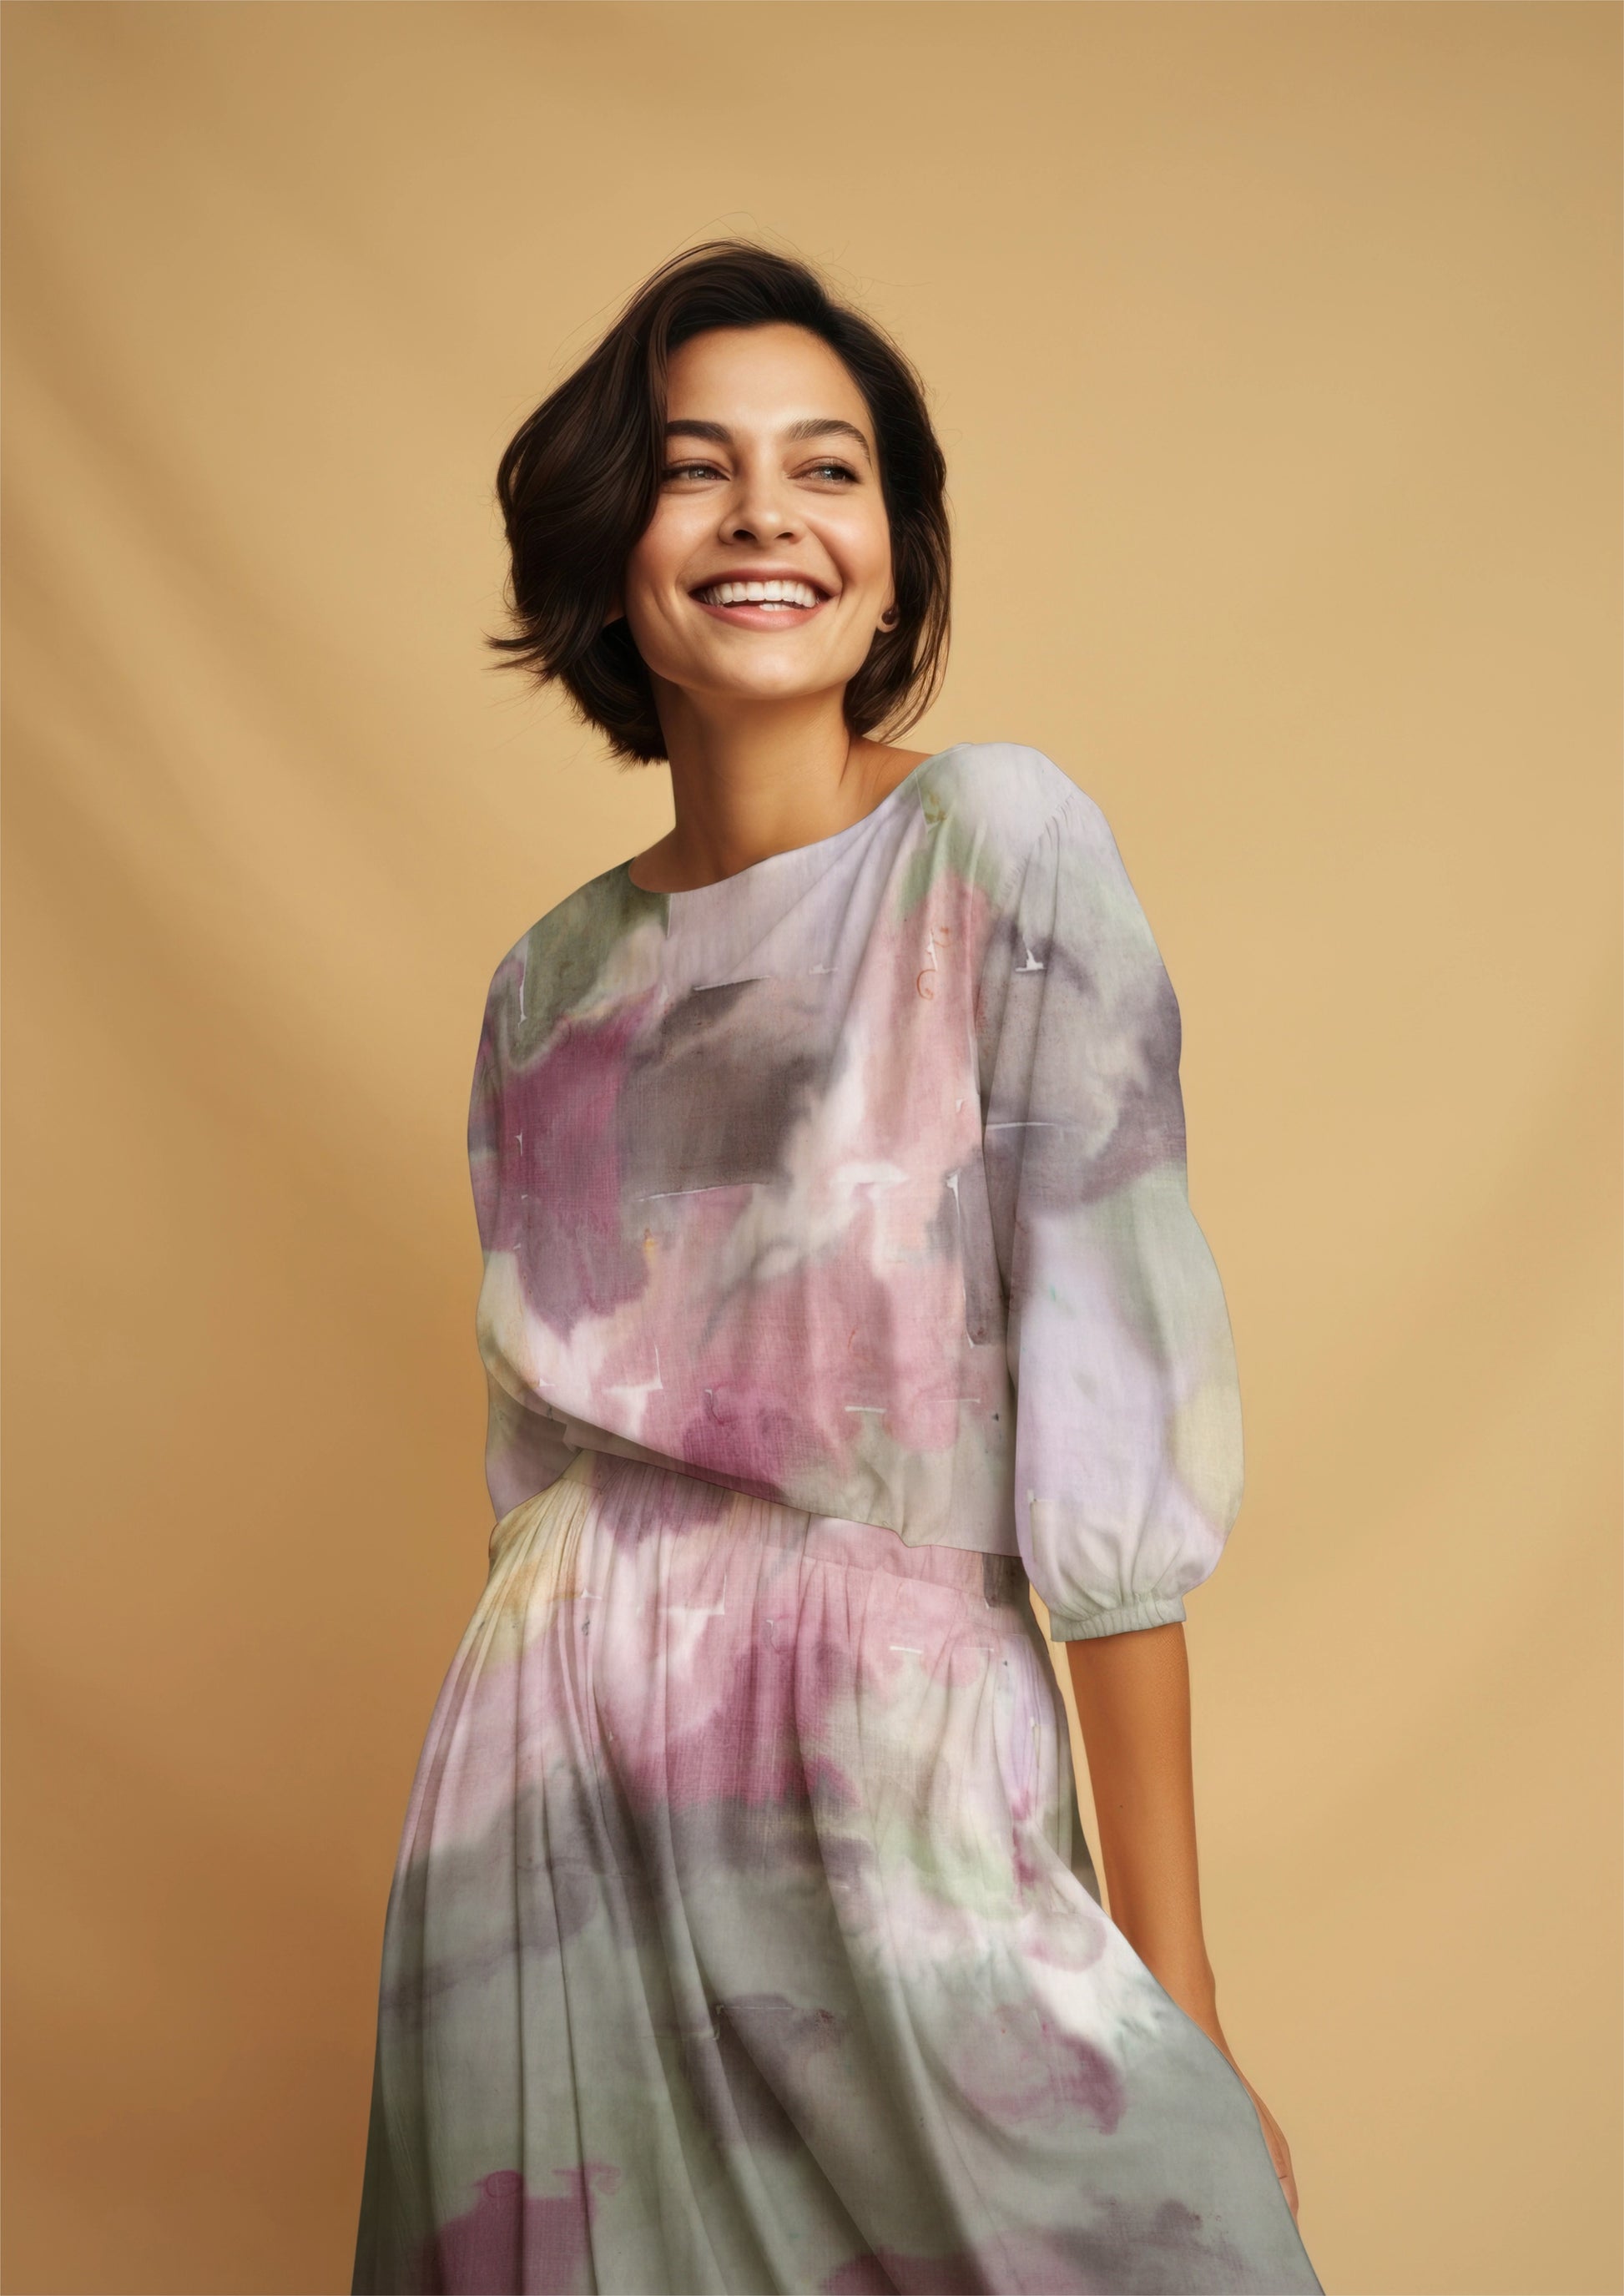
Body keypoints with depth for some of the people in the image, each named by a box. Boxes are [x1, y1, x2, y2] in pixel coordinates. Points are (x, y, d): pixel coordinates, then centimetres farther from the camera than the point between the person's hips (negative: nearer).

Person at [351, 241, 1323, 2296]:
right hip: (558, 1807, 4)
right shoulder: (552, 980, 7)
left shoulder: (997, 849, -8)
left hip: (903, 1795, -4)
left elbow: (1112, 1433, -13)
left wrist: (1173, 2001, -14)